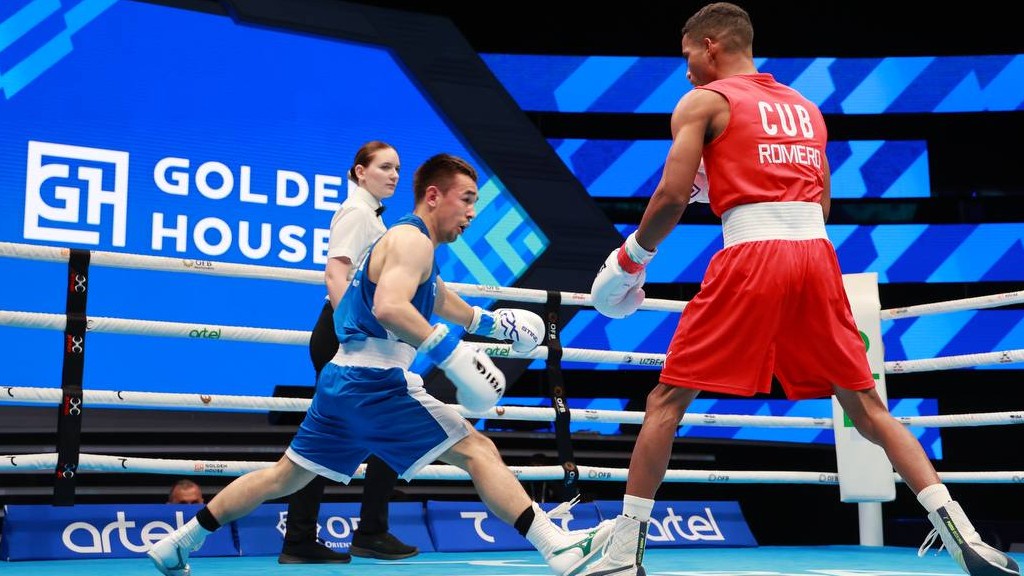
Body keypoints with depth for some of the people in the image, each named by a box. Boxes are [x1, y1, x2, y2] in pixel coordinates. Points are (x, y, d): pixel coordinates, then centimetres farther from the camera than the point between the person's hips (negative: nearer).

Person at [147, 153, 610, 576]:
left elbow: (435, 298, 42)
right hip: (375, 381, -10)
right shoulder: (412, 239, -9)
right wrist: (449, 351, -27)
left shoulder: (410, 241, 23)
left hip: (344, 378, 10)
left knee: (287, 475, 17)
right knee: (479, 452, -10)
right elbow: (389, 307, -27)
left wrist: (490, 323, 46)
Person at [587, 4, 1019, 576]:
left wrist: (630, 258, 9)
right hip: (816, 253, 5)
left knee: (667, 399, 5)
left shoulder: (703, 101, 5)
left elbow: (673, 196, -4)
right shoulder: (807, 107, 23)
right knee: (866, 403, 12)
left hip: (751, 256, -5)